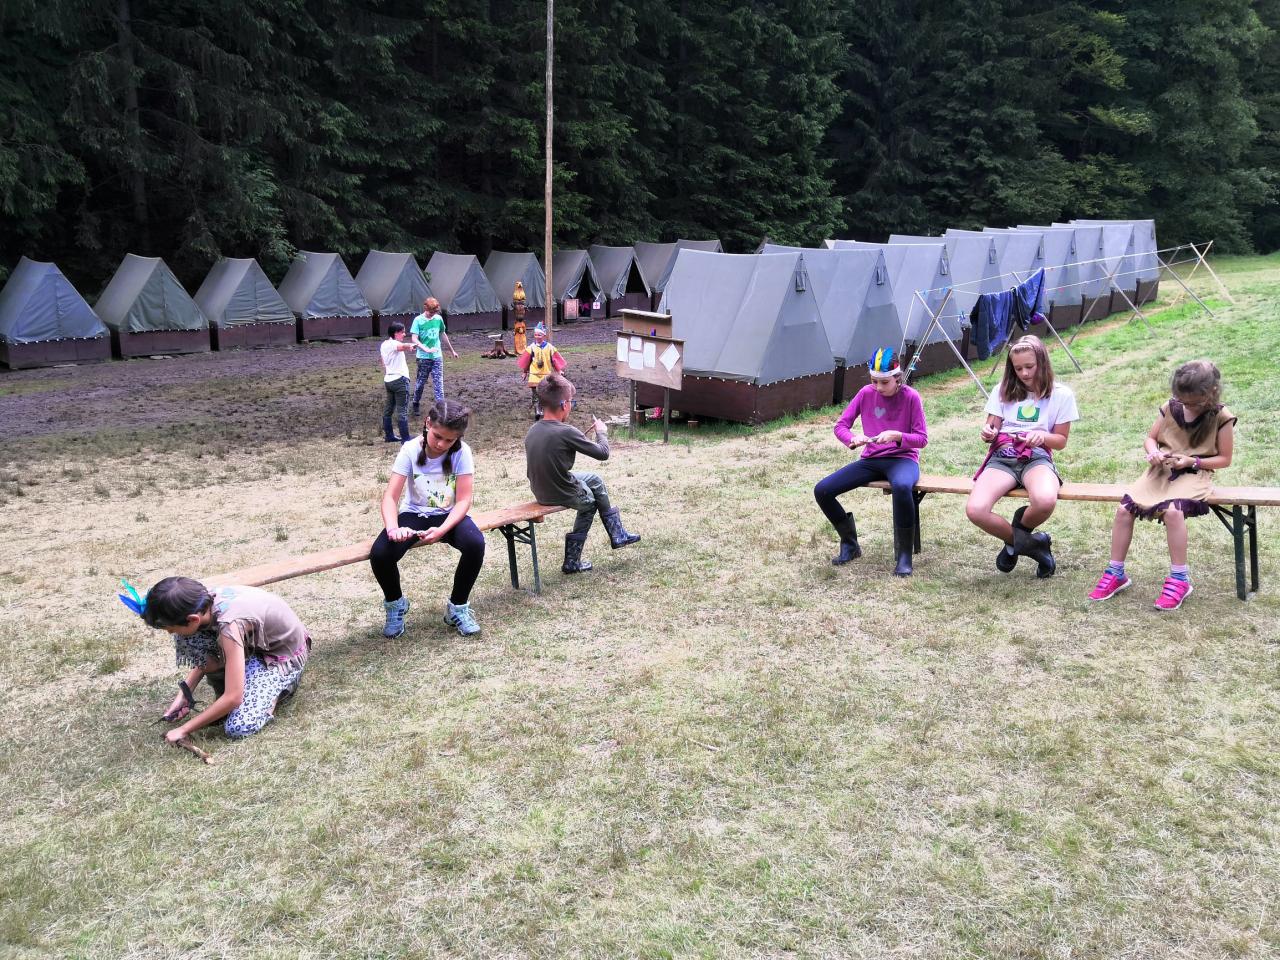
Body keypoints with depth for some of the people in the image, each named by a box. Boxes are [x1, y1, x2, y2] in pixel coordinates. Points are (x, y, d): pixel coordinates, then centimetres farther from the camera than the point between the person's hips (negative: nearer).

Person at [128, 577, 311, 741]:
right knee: (186, 638, -14)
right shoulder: (206, 600, -16)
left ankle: (281, 686, 3)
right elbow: (205, 655, 6)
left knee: (239, 727, -24)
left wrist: (184, 729, -23)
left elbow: (233, 698, -33)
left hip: (285, 657, -7)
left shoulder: (229, 624, -37)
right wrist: (183, 694, -3)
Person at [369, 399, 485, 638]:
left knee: (475, 544, -32)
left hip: (448, 515, 0)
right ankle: (395, 603, 8)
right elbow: (390, 496, -19)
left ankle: (458, 607, -5)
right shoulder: (411, 450, -15)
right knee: (380, 554, -27)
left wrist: (442, 530, -34)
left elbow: (464, 500, -17)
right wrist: (392, 527, -40)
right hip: (414, 514, 0)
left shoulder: (462, 452, -15)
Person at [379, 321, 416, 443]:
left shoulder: (384, 345, 12)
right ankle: (405, 438, -6)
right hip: (400, 379, -9)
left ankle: (388, 435, 20)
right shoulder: (394, 344, -16)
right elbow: (404, 346, -40)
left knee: (388, 409, 13)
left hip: (388, 380, 10)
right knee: (402, 410, -7)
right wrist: (412, 346, -24)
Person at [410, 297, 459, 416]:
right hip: (423, 357, -2)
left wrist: (452, 350, 24)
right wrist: (427, 349, -30)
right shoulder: (418, 320, -9)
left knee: (439, 383, -2)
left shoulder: (438, 319, 3)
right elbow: (414, 339, -15)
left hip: (437, 356, 2)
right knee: (420, 382, 10)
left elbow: (443, 335, 17)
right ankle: (416, 404, 28)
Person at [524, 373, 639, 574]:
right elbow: (603, 453, -14)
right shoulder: (566, 432, -25)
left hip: (540, 492, 7)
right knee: (591, 500, 27)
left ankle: (617, 534, 35)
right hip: (562, 495, -7)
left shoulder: (532, 431, -3)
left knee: (594, 479, 26)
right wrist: (601, 432, 5)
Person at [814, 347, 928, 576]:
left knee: (902, 487, -43)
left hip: (902, 459, -4)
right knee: (822, 491, -15)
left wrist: (897, 435, -25)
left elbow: (922, 438, -6)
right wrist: (853, 439, -20)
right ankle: (850, 544, 8)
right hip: (871, 460, 4)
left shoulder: (911, 397, -8)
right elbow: (841, 426, 2)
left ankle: (904, 556, -24)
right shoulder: (866, 393, 1)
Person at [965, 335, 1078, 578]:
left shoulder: (1061, 394, 9)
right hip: (1002, 458, 2)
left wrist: (1042, 436, -10)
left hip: (1037, 458, -1)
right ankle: (1028, 544, -1)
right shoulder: (1004, 390, 15)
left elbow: (1061, 440, 12)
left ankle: (1015, 542, -4)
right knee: (975, 510, -30)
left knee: (1045, 501, -40)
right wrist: (987, 433, -10)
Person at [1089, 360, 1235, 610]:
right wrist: (1153, 452, -10)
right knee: (1124, 508, -16)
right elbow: (1150, 438, 13)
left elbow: (1224, 459, 0)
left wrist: (1192, 461, -15)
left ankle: (1180, 578, -20)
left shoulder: (1221, 418, -6)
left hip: (1194, 474, -4)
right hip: (1161, 470, 4)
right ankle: (1116, 573, -4)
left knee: (1172, 510, -35)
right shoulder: (1171, 407, 4)